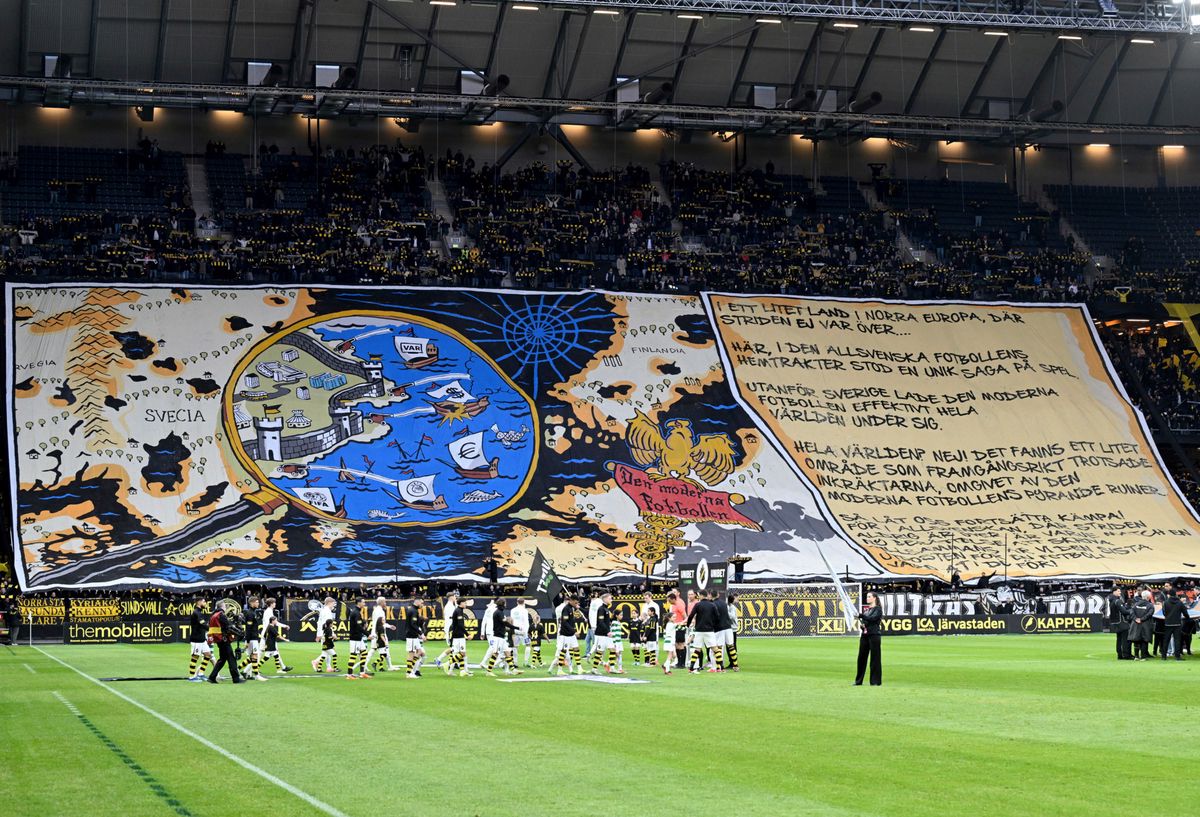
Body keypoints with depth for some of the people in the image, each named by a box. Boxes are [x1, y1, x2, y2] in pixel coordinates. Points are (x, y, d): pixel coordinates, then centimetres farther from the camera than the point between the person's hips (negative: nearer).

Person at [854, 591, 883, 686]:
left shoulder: (878, 609, -3)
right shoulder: (865, 608, 16)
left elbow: (872, 618, -18)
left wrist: (861, 615, -26)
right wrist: (860, 622, -2)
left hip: (874, 635, -7)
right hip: (864, 635, 7)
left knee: (875, 658, -3)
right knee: (861, 657, 7)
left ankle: (876, 681, 1)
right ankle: (858, 681, 13)